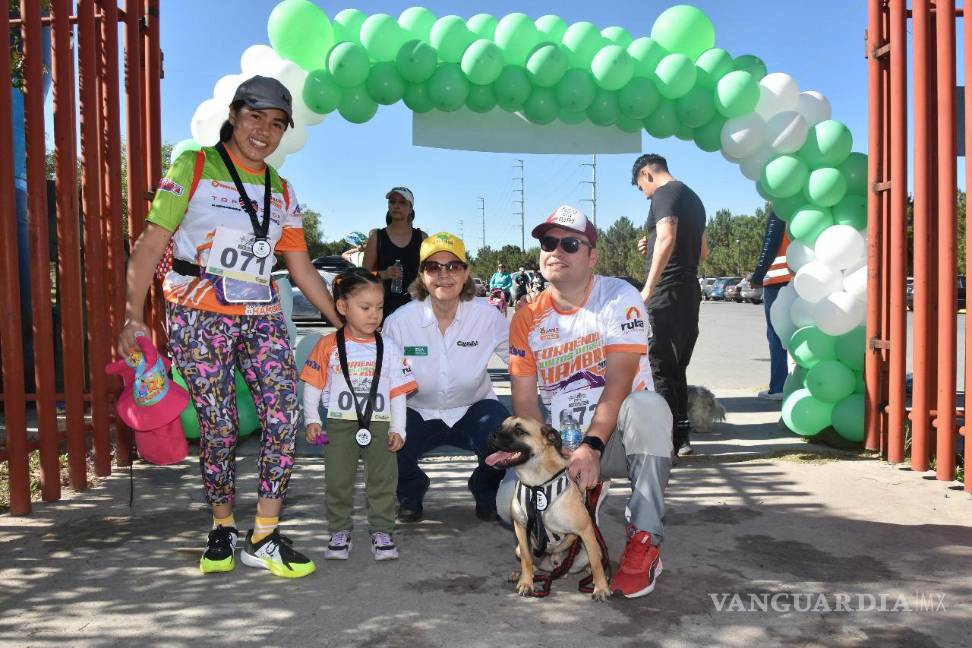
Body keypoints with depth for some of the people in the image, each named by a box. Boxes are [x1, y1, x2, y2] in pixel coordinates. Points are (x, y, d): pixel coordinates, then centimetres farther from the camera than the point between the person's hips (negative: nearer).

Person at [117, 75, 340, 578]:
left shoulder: (282, 191, 15)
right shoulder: (193, 167, 2)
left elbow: (301, 268, 15)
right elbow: (151, 243, -3)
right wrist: (133, 315, -13)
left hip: (262, 319, 4)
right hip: (198, 319, -4)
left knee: (284, 419, -8)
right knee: (219, 428, -1)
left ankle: (264, 538, 3)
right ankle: (222, 531, 20)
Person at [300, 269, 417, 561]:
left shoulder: (390, 349, 3)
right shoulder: (329, 346, 0)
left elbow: (398, 392, 4)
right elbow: (313, 385, 5)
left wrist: (398, 429, -2)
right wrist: (311, 420, -3)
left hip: (379, 425, 1)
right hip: (340, 425, -1)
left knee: (383, 480, 0)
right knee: (338, 481, 4)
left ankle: (382, 532, 12)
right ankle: (339, 532, 19)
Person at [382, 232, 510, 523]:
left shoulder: (488, 316, -12)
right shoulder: (399, 321, -12)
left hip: (472, 409, 0)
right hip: (418, 413, 0)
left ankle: (486, 495, 7)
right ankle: (410, 495, 11)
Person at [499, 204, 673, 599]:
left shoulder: (618, 297, -9)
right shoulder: (527, 319, 4)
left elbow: (618, 382, -19)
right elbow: (524, 400, -1)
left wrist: (592, 447, -29)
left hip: (614, 434, -3)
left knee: (647, 407, -36)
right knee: (511, 501, -21)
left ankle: (644, 542, -26)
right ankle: (584, 494, 13)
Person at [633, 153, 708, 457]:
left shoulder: (664, 193, -6)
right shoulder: (692, 197, 22)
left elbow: (666, 237, -23)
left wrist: (648, 287, -24)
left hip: (667, 291, -9)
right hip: (690, 291, 9)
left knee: (659, 366, -6)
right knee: (676, 367, 14)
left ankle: (665, 439, -5)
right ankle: (681, 436, 18)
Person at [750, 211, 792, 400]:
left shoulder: (779, 214, -4)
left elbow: (769, 247, -11)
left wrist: (757, 277, -6)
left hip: (778, 281, -6)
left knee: (776, 336, -4)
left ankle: (778, 388, -6)